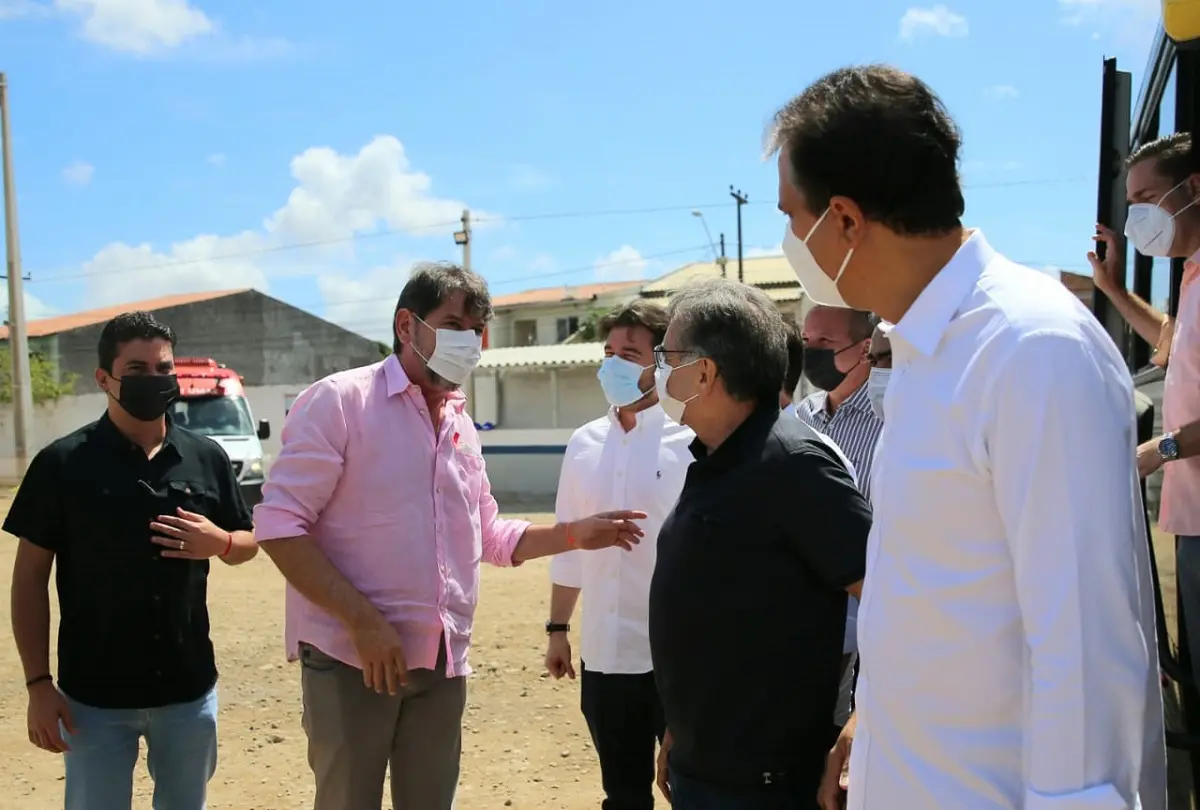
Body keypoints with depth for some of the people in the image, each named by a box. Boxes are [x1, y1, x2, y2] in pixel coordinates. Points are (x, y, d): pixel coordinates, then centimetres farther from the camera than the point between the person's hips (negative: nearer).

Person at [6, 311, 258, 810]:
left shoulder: (206, 457, 2)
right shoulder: (63, 463, -7)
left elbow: (247, 544, 12)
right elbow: (30, 576, -4)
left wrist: (219, 542, -12)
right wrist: (38, 683, -8)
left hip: (189, 690, 3)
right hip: (94, 696, -3)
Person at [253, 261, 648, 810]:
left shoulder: (460, 425, 13)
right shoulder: (339, 402, -9)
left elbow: (485, 535, 20)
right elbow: (279, 524, -15)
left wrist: (572, 535, 6)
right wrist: (362, 620, -21)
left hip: (441, 660, 6)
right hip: (353, 657, -6)